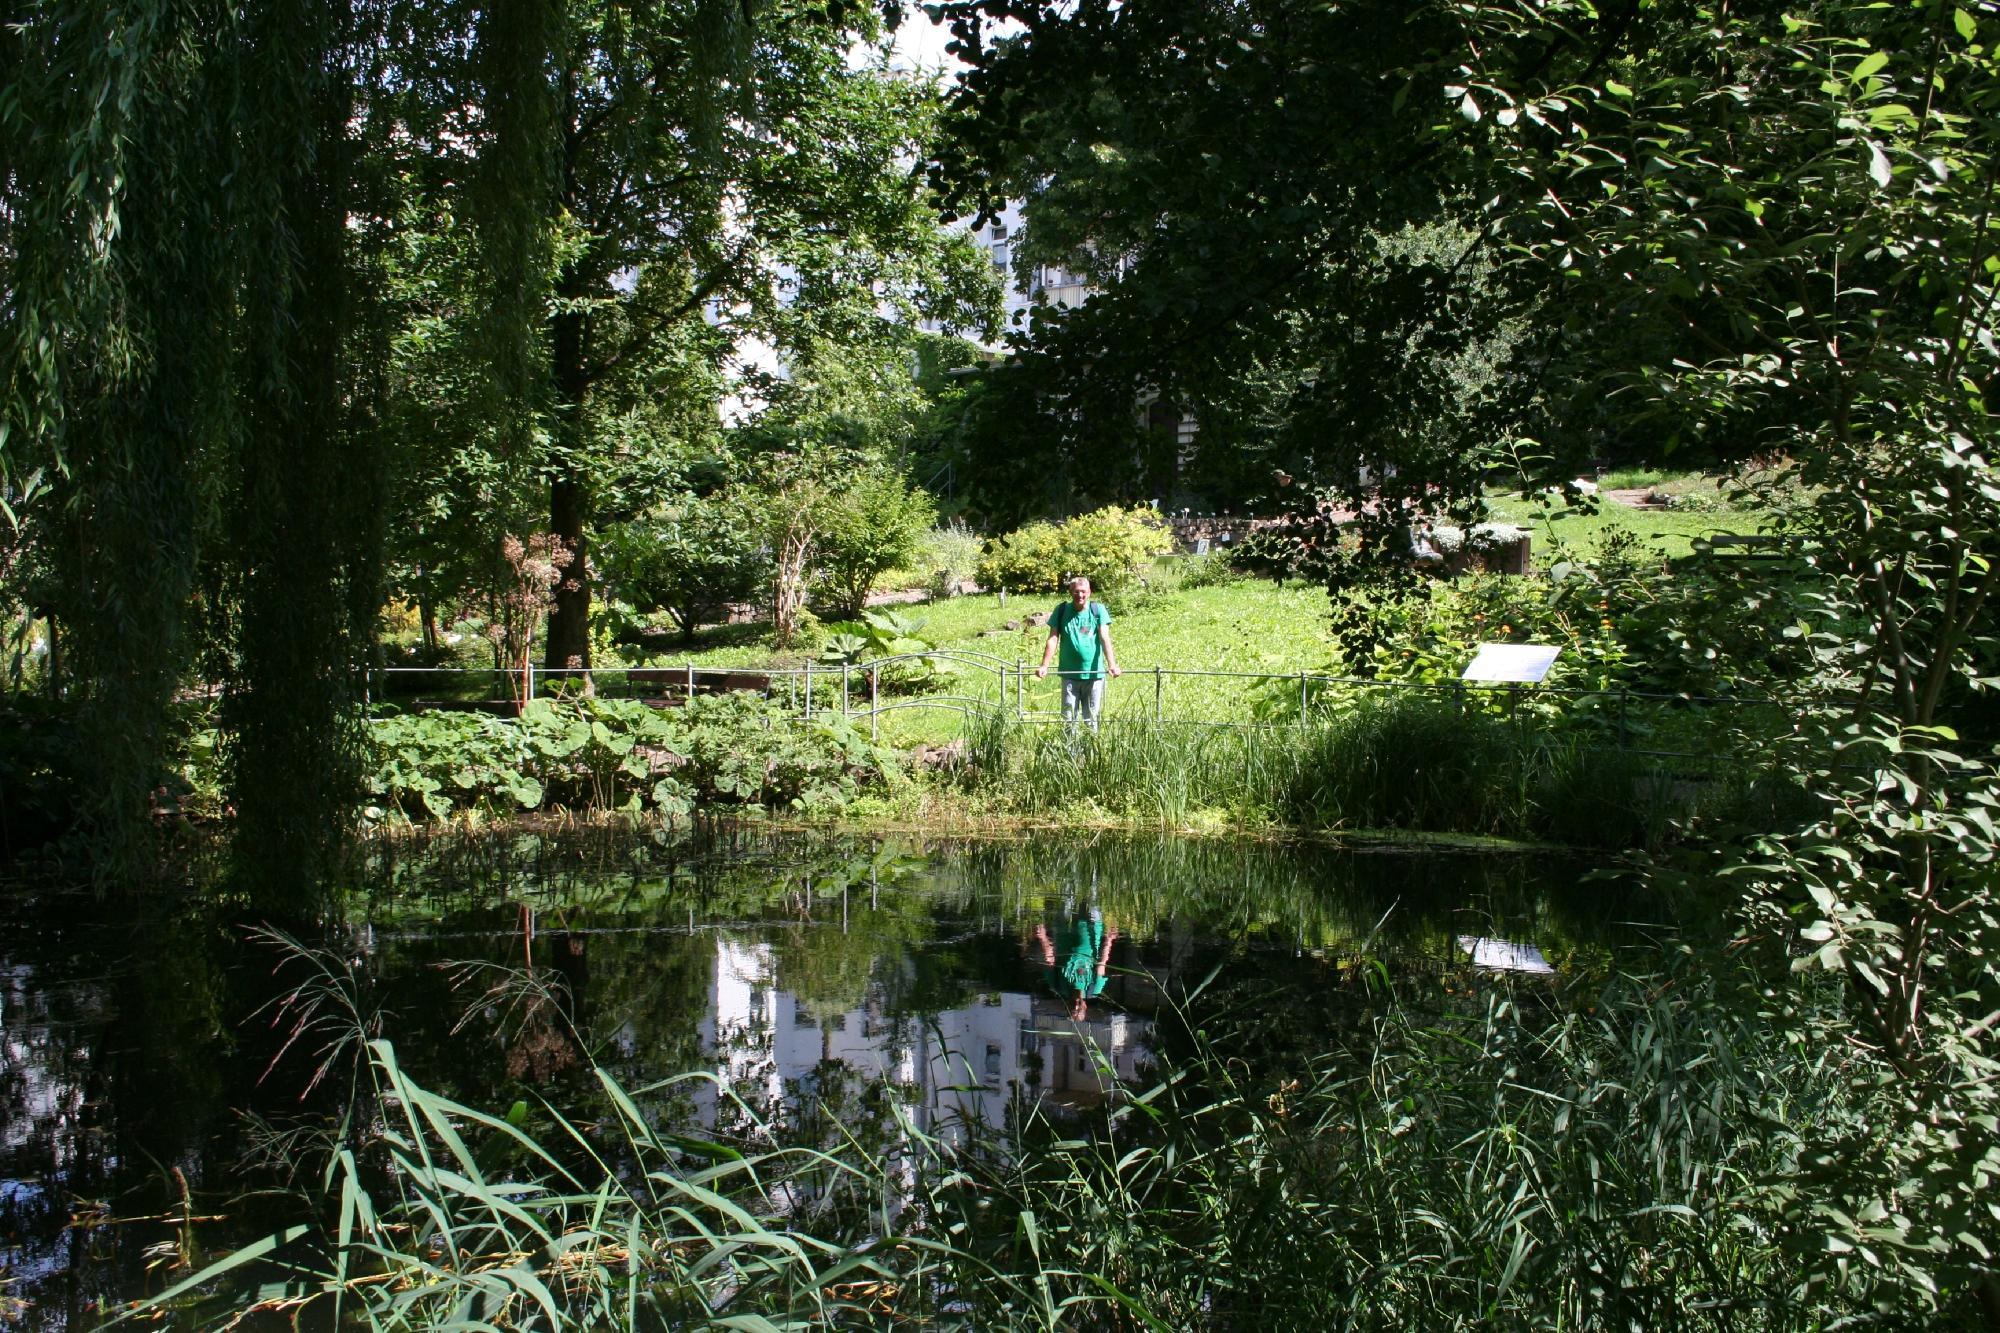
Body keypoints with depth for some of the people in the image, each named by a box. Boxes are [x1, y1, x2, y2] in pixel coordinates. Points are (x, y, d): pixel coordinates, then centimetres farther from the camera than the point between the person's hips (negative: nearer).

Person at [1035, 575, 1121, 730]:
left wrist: (1112, 665, -21)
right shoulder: (1061, 611, 1)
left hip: (1094, 673, 0)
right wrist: (1044, 666, -14)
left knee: (1092, 718, 7)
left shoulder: (1098, 610, -2)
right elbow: (1053, 640, -3)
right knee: (1069, 717, 2)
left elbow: (1105, 639, -9)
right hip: (1069, 674, 1)